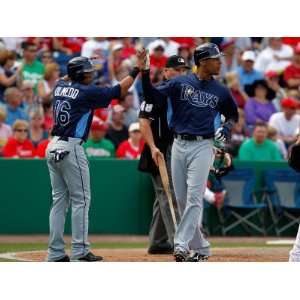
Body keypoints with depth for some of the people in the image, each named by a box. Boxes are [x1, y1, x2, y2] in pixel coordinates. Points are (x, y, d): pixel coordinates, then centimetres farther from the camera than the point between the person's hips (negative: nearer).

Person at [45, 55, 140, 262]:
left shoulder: (60, 87, 11)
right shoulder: (87, 92, -8)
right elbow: (117, 92, -3)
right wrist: (135, 73, 6)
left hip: (53, 147, 8)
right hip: (71, 149, -8)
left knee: (59, 200, 10)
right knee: (81, 200, -2)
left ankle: (55, 253, 8)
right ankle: (80, 252, -5)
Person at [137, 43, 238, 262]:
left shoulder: (221, 91, 5)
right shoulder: (180, 83, 2)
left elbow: (233, 114, 19)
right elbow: (152, 94, -6)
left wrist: (227, 127, -2)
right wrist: (145, 72, -20)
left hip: (202, 147, -1)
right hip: (179, 145, 1)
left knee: (194, 198, -12)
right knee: (181, 199, 6)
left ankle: (182, 245, -14)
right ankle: (201, 246, 19)